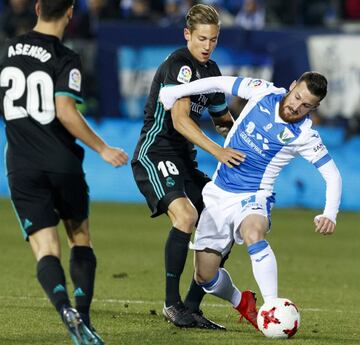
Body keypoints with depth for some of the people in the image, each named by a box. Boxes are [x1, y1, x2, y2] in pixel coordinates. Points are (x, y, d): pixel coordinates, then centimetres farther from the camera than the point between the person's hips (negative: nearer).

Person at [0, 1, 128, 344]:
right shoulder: (65, 59, -9)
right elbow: (65, 112, -18)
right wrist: (102, 149, -10)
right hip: (63, 164, -2)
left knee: (46, 250, -4)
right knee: (80, 238, 18)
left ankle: (66, 309, -31)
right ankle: (83, 316, 5)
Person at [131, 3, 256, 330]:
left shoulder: (210, 70, 14)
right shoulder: (179, 65, -14)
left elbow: (222, 118, 27)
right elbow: (179, 119, -26)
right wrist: (216, 150, -35)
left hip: (184, 161, 9)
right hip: (155, 154, -9)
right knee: (185, 215, -30)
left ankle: (192, 307, 8)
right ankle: (172, 303, -21)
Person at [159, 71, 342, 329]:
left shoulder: (304, 136, -15)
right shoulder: (264, 93, -7)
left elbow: (332, 175, -13)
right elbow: (220, 83, 5)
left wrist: (330, 215, -28)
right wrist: (174, 93, 8)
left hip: (252, 199, -4)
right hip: (218, 192, 4)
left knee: (253, 234, -40)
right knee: (204, 276, 5)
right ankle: (241, 302, 35)